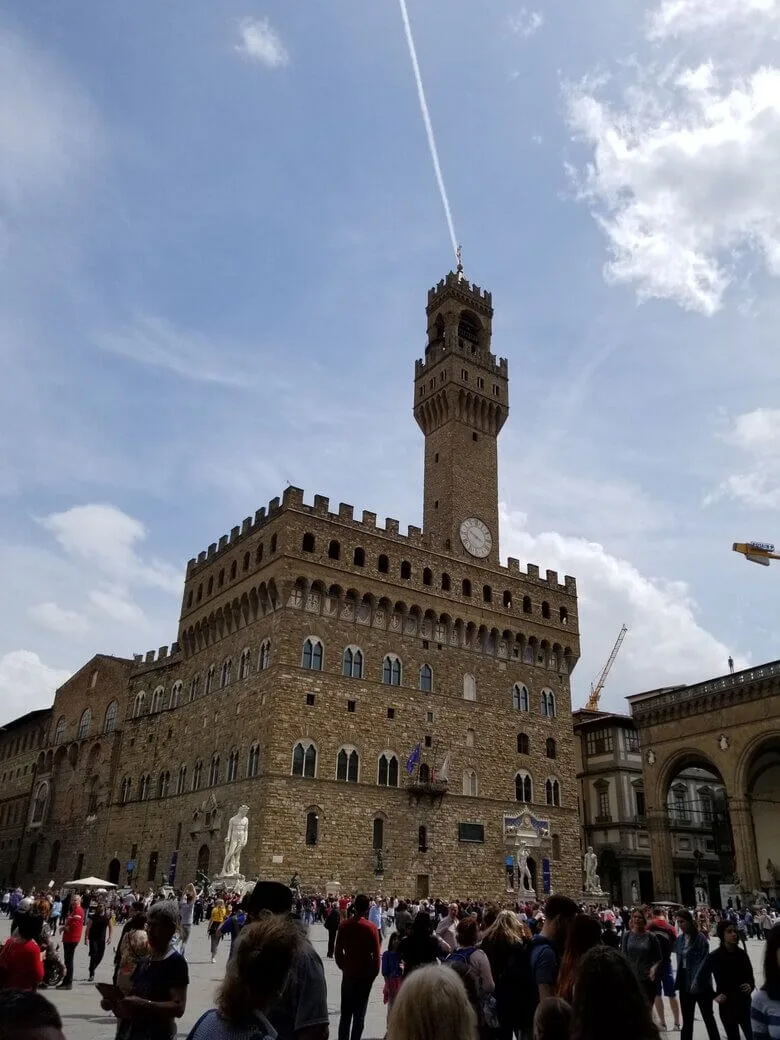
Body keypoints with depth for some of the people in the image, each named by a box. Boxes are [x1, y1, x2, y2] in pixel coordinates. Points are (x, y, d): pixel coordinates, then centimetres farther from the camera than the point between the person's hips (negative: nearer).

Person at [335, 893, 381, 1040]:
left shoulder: (344, 925, -4)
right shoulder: (371, 927, -13)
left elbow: (338, 950, 2)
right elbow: (376, 954, -12)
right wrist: (375, 972, 1)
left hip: (348, 973, 3)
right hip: (365, 974, -3)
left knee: (346, 1012, 15)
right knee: (360, 1012, 9)